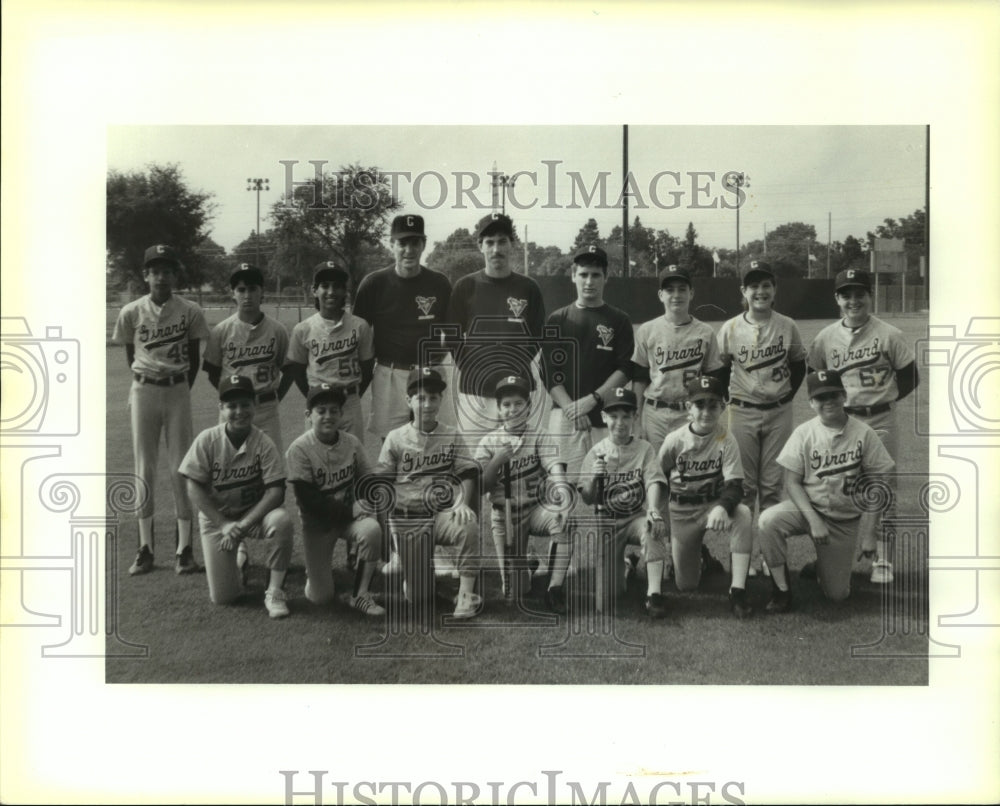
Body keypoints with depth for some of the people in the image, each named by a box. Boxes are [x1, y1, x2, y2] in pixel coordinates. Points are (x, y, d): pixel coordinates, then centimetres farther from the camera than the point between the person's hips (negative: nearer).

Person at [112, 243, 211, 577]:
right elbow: (130, 356, 10)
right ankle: (145, 548, 10)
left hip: (178, 391, -1)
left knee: (181, 467, 0)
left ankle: (184, 548, 6)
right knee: (144, 467, 4)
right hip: (143, 391, 1)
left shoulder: (190, 312, -3)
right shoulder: (131, 312, -2)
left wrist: (180, 391, 5)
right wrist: (144, 383, 9)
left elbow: (194, 359, 6)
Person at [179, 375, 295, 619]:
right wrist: (224, 525, -17)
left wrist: (243, 525, -25)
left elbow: (276, 491, -18)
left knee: (281, 520, -36)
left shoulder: (263, 443, -14)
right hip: (216, 517, 1)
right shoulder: (207, 440, -12)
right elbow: (194, 488, -10)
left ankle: (274, 591, -17)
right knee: (222, 597, -6)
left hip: (254, 514, 0)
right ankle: (236, 554, 29)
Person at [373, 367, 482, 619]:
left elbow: (468, 474, 1)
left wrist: (463, 503, -18)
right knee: (417, 594, -5)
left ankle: (466, 594, -26)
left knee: (468, 526, -35)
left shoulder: (452, 437, 5)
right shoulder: (396, 438, 3)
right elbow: (381, 483, 4)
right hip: (407, 518, 0)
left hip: (443, 514, 0)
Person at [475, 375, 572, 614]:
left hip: (535, 508, -1)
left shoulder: (540, 439, -1)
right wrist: (497, 461, -19)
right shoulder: (488, 442, 2)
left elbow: (554, 466, -20)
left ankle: (555, 589, -27)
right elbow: (481, 487, -3)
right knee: (513, 595, -4)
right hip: (504, 515, 1)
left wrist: (561, 487, -41)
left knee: (560, 522, -37)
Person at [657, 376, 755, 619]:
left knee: (742, 514, -36)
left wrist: (722, 507, -39)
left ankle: (737, 592, -31)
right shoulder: (674, 440, -10)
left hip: (714, 505, -1)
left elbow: (734, 486, -19)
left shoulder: (726, 440, -12)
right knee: (686, 584, -1)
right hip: (680, 511, 1)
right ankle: (697, 556, 38)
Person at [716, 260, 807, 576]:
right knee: (744, 486, 3)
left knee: (772, 485, 4)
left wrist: (786, 396, 2)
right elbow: (721, 369, 8)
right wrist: (730, 400, 1)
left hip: (778, 413, 1)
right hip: (742, 414, 0)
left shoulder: (787, 327, -1)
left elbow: (799, 366, 10)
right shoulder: (730, 329, -3)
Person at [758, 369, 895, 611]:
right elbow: (792, 482, -8)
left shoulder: (863, 433, -9)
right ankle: (782, 590, -14)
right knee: (768, 520, -33)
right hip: (807, 507, 0)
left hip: (845, 519, 1)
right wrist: (813, 520, -21)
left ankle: (822, 565, 38)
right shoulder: (803, 433, -8)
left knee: (836, 594, 2)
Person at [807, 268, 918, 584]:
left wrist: (882, 399, -3)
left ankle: (881, 558, 11)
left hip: (880, 423, -2)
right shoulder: (825, 338, 4)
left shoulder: (890, 335, -3)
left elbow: (909, 378, 2)